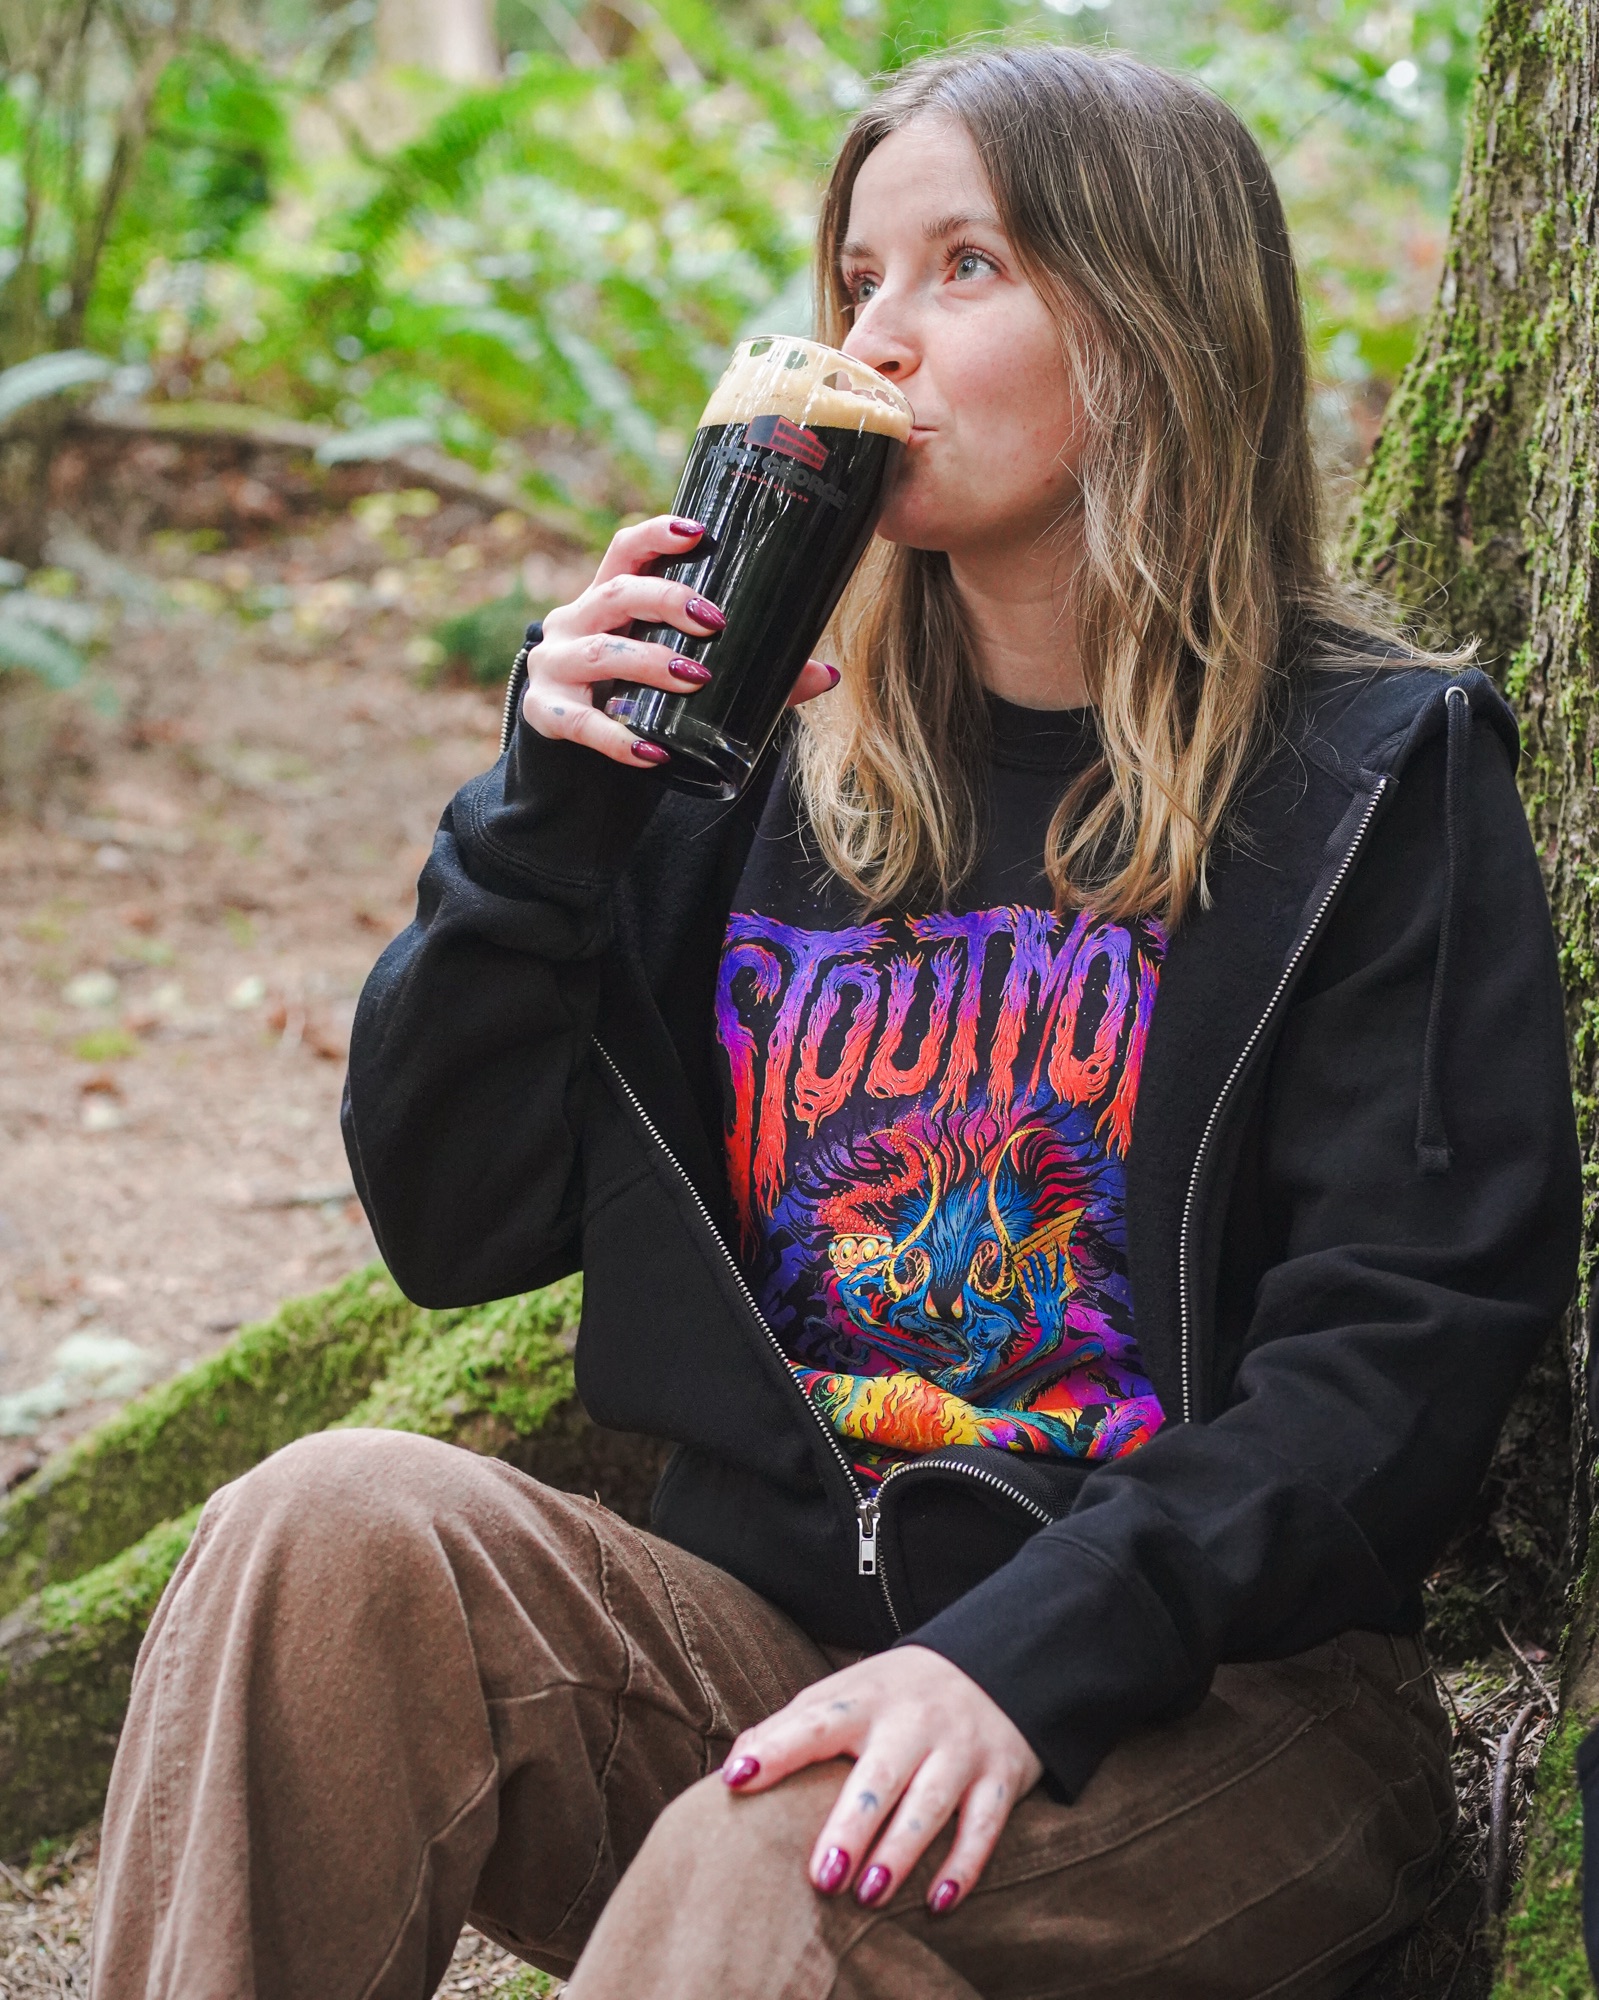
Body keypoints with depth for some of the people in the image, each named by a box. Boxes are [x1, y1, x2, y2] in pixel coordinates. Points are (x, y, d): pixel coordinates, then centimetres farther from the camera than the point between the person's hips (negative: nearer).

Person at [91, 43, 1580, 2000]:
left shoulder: (1376, 781, 0)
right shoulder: (781, 775, 12)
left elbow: (1405, 1336, -11)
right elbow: (452, 1225, 11)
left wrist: (1027, 1656, -24)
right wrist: (547, 812, -2)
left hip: (1211, 1696, -4)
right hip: (771, 1625, 5)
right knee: (338, 1523, -23)